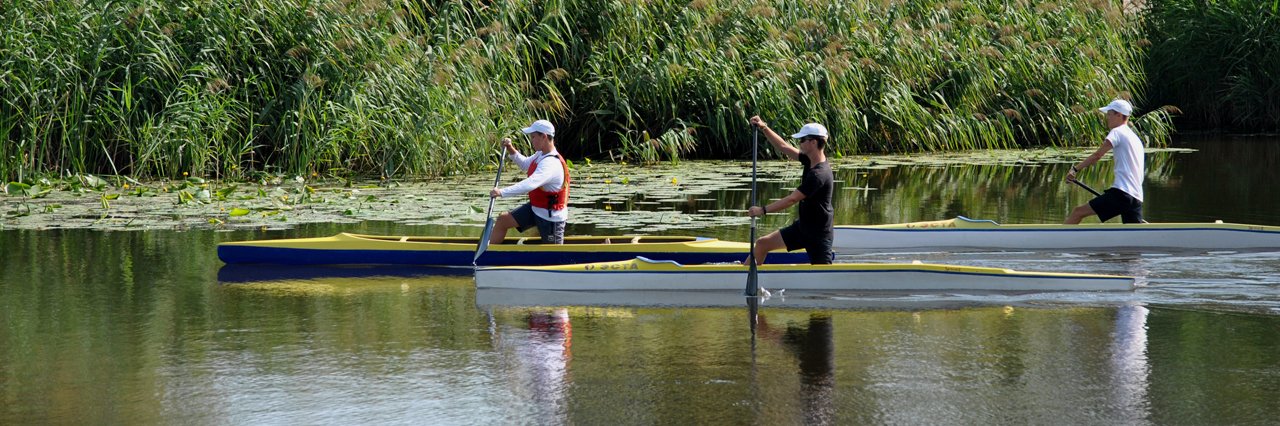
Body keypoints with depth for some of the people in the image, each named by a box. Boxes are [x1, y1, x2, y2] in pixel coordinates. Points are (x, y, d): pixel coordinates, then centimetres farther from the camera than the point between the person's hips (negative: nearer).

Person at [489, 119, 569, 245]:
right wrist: (511, 150, 6)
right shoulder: (541, 154, 0)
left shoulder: (551, 164, -31)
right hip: (535, 208, 9)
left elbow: (530, 184, -44)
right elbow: (525, 164, 23)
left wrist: (502, 192, -46)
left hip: (551, 215, -9)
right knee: (502, 221, 6)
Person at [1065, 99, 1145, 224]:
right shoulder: (1136, 139, 26)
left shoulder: (1118, 132, 0)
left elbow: (1097, 155, -10)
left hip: (1122, 192, -8)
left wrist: (1075, 169, -8)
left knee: (1078, 212, -8)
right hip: (1136, 197, 8)